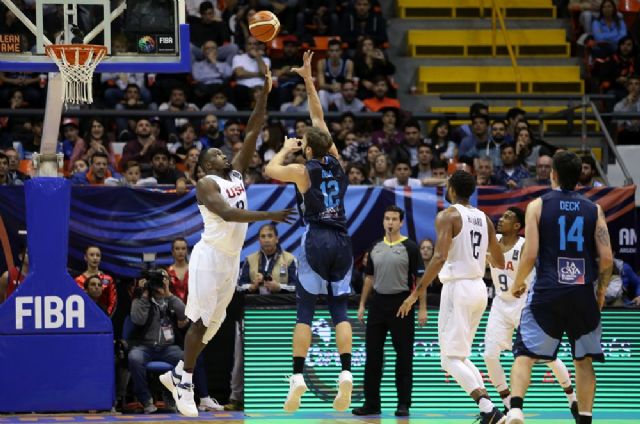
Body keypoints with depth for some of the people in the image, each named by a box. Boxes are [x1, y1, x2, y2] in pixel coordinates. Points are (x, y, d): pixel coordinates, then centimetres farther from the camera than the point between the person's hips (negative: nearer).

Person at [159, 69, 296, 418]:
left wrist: (264, 94, 0)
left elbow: (252, 133, 8)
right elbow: (226, 213, -26)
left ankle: (177, 374, 21)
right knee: (202, 321, -7)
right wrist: (267, 216, -33)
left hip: (232, 257, 8)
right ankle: (184, 383, 1)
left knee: (213, 322, 11)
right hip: (211, 255, -8)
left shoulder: (236, 174, 13)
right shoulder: (206, 184, -9)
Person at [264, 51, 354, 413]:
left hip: (316, 240, -4)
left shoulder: (303, 171, -7)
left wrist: (286, 148, 24)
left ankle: (298, 377, -7)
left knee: (305, 310, 0)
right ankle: (346, 373, -8)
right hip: (342, 240, 4)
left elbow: (270, 169, 9)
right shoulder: (336, 161, 6)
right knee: (340, 308, 5)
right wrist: (308, 79, 19)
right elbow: (320, 118, 15)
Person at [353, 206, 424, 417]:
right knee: (373, 355, 5)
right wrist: (362, 305, 12)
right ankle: (371, 403, 11)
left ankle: (404, 404, 5)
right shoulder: (376, 247, 11)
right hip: (378, 303, 5)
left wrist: (422, 308, -11)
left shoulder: (410, 248, -4)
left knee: (403, 357, 0)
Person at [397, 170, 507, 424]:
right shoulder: (483, 219, 13)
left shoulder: (448, 216, -8)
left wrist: (417, 293, -18)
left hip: (457, 287, -7)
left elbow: (439, 258, -21)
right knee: (460, 355, 18)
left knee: (451, 358, -6)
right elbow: (500, 263, 19)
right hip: (479, 288, 7)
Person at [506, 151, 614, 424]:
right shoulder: (593, 210, 6)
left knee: (524, 355, 0)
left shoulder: (538, 206, 0)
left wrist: (517, 283, 10)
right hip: (583, 294, 2)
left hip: (547, 292, -2)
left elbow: (530, 255, -7)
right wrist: (601, 291, 16)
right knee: (584, 361, 15)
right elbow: (607, 258, -1)